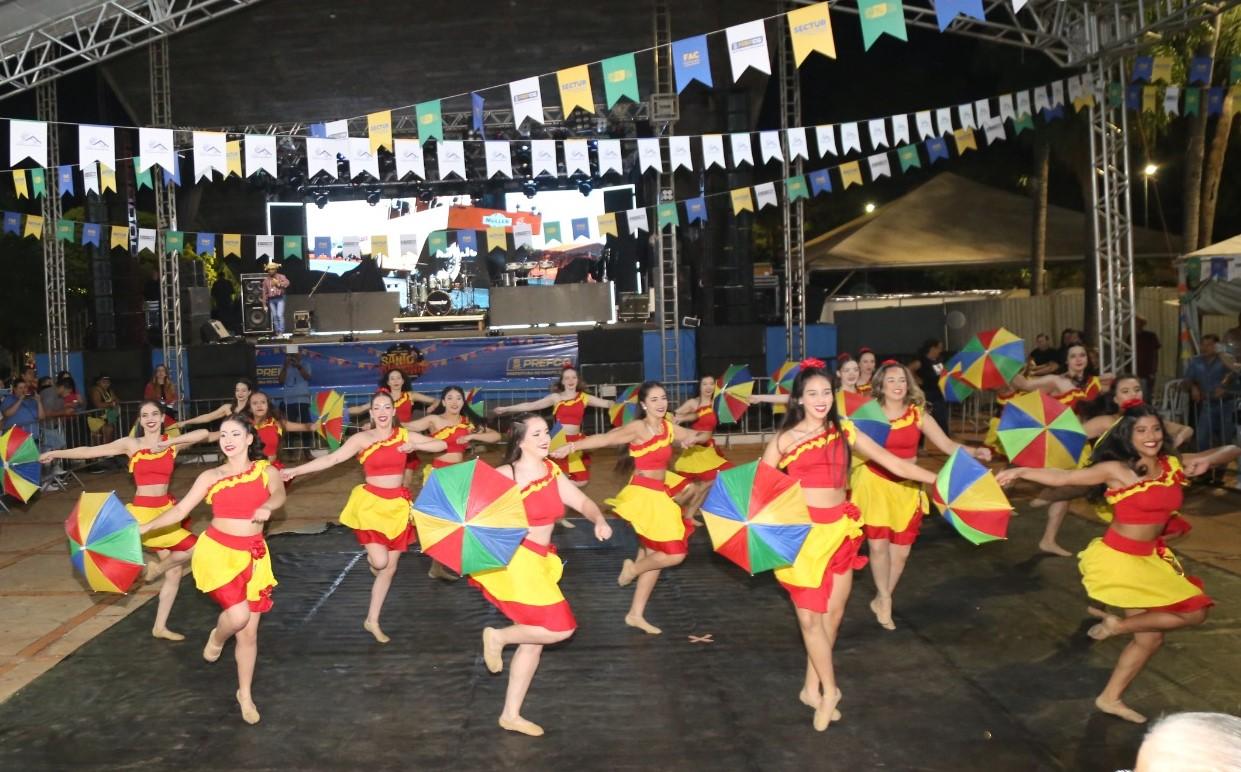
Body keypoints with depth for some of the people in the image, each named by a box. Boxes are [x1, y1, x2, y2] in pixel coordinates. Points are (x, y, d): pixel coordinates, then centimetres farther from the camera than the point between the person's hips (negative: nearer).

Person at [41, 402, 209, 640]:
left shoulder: (171, 442, 0)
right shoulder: (131, 444, -2)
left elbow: (203, 433, -16)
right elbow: (91, 451, -5)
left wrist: (168, 442, -22)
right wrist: (55, 453, -9)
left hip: (166, 510, 4)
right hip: (142, 512, -4)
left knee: (174, 570, 8)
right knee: (193, 548, -15)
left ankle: (160, 627, 21)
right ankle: (157, 567, 14)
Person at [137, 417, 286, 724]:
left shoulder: (265, 470, 0)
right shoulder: (210, 477, 2)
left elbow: (279, 494, -19)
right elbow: (180, 510, 0)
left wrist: (267, 507, -40)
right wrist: (145, 528, -11)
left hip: (253, 557, 1)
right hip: (217, 551, -1)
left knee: (249, 632, 7)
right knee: (238, 614, -22)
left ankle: (245, 695, 27)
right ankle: (217, 637, 17)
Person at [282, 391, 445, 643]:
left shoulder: (405, 435, 1)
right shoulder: (362, 439, -7)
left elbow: (442, 445, 0)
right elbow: (331, 459, -14)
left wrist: (414, 446, -16)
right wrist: (295, 470, -23)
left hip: (398, 505, 3)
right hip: (371, 503, -3)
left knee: (390, 567, 7)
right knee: (380, 561, -18)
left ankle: (372, 621, 21)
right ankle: (371, 557, 22)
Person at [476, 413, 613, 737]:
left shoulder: (553, 472, 7)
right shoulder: (505, 476, -13)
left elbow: (582, 502, 7)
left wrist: (599, 520, -12)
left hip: (540, 562, 8)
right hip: (513, 560, -8)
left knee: (534, 642, 14)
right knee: (561, 628, -12)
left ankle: (511, 715, 26)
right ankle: (498, 637, 9)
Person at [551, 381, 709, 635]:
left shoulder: (669, 428, 8)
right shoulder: (637, 428, -14)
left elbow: (702, 435, 19)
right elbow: (605, 438, -27)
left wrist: (695, 438, -6)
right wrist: (571, 447, -39)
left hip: (659, 495, 8)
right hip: (643, 495, -8)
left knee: (653, 555, 14)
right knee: (674, 554, -11)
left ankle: (636, 614, 24)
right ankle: (633, 569, 16)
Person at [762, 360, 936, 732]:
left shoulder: (844, 430, 5)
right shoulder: (785, 439, -3)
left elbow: (894, 463, 6)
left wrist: (940, 479, 2)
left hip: (840, 529, 4)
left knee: (833, 613, 9)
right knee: (810, 617, -1)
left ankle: (812, 687, 25)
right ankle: (829, 692, 15)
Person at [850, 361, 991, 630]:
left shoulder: (918, 414, -2)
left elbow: (947, 445, -7)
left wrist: (975, 452, -21)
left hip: (906, 487, 2)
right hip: (875, 485, -2)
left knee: (901, 550, 6)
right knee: (878, 544, 0)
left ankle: (881, 600, 29)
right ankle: (884, 600, 25)